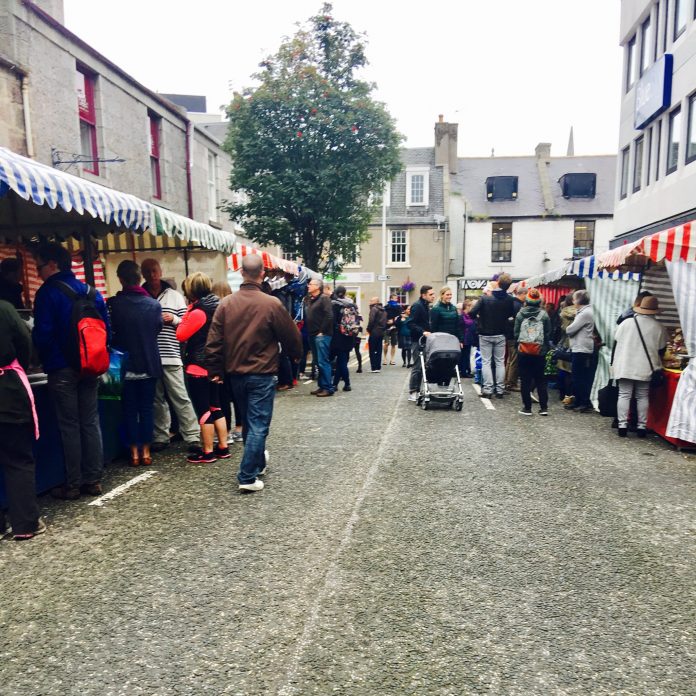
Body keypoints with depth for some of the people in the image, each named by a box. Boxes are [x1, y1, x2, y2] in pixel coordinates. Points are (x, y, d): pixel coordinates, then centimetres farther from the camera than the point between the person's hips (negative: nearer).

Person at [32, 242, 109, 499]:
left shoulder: (48, 293, -9)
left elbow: (42, 335, -14)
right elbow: (106, 329, 8)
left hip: (62, 370, -5)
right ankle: (93, 480, 15)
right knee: (91, 423, 10)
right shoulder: (91, 292, 8)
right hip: (89, 368, 5)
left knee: (69, 427, 2)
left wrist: (47, 360, 4)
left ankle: (73, 484, 9)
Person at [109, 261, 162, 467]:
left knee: (130, 409, 9)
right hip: (149, 364, 1)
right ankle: (146, 451, 13)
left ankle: (134, 451, 12)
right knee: (147, 408, 10)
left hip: (125, 365, -1)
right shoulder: (154, 304, -6)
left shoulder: (113, 304, -11)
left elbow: (110, 333, -2)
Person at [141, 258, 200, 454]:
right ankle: (160, 437, 22)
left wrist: (174, 319, -11)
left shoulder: (175, 296, 7)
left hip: (171, 356, -2)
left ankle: (192, 437, 5)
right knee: (156, 399, 12)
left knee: (180, 398, -1)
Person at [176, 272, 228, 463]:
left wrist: (188, 311, -7)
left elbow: (181, 335, -12)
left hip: (198, 368, -8)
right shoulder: (217, 307, 6)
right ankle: (223, 447, 21)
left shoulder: (198, 312, -18)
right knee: (216, 408, 15)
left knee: (204, 411, 1)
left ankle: (207, 452, 9)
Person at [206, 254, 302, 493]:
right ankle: (248, 477, -1)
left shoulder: (226, 304, -3)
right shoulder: (271, 304, -13)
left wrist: (216, 371, 8)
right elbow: (291, 336, -3)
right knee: (258, 425, 1)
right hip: (262, 374, -5)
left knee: (248, 422, 20)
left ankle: (258, 464, 37)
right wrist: (295, 355, 17)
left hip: (235, 374, 5)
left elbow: (214, 342, -2)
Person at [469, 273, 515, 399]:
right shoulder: (509, 300, -6)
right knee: (500, 362, 10)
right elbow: (512, 315, 6)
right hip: (500, 334, 2)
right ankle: (499, 390, 11)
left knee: (486, 362, 4)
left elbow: (472, 313, -17)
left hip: (485, 335, -2)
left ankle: (488, 389, 1)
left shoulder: (485, 298, -15)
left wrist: (479, 317, 3)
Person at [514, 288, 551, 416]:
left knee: (525, 380, 5)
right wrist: (546, 349, 10)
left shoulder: (520, 314, -2)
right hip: (539, 352, 1)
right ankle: (544, 407, 9)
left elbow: (516, 333, 0)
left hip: (523, 351, -1)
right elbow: (548, 334, 1)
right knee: (540, 380, 10)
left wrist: (516, 348, 9)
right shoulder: (544, 315, -2)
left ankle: (527, 408, 7)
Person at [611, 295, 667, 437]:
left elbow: (616, 344, 3)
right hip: (645, 369, 0)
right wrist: (656, 362, 25)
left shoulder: (626, 323, -1)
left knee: (624, 395, 3)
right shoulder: (658, 327, -2)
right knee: (643, 397, 8)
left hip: (624, 367, 0)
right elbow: (661, 349, 6)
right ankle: (641, 427, 10)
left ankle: (622, 425, 1)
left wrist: (613, 363, 11)